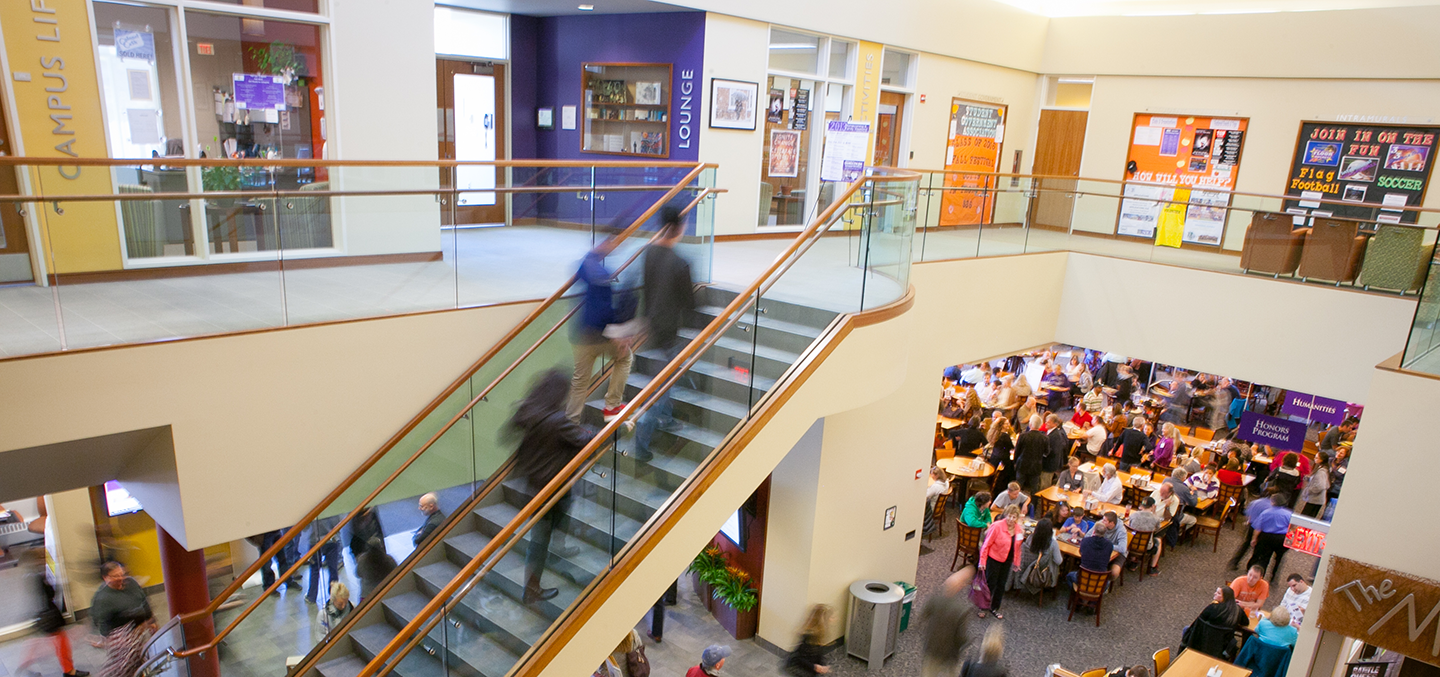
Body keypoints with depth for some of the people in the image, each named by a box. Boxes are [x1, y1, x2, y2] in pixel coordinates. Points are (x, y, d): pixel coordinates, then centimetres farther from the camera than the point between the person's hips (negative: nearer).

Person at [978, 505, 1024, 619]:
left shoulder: (1019, 530, -4)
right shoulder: (997, 526, -21)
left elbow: (1017, 547, 10)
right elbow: (986, 544, -15)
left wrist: (1016, 563, 13)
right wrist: (982, 562, -14)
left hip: (1007, 560, 5)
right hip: (994, 559, -5)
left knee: (1001, 585, 14)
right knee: (990, 584, 2)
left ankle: (995, 608, 31)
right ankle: (983, 607, 20)